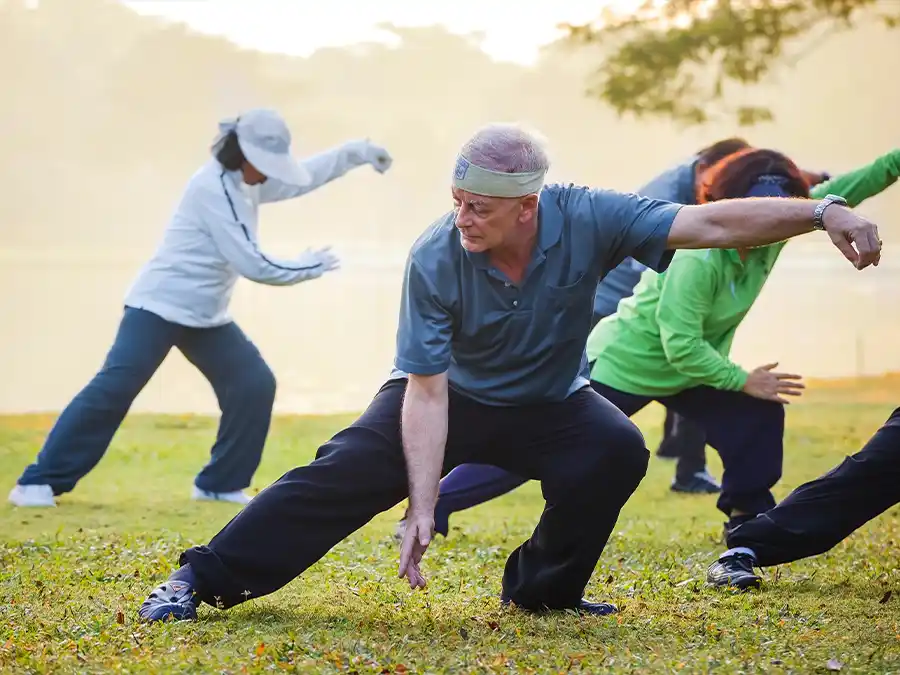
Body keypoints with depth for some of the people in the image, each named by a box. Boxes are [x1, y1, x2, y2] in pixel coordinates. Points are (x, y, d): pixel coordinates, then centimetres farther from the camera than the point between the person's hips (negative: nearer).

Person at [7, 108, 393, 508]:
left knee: (255, 385, 0)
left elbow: (302, 177, 22)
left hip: (207, 318, 9)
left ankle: (221, 483, 11)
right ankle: (40, 483, -14)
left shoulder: (247, 184, 8)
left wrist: (354, 153, 12)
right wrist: (309, 268, -10)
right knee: (112, 389, -16)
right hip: (159, 308, -9)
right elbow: (252, 264, -22)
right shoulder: (214, 188, -20)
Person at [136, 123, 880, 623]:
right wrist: (422, 509, -34)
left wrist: (822, 213, -43)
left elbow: (708, 223, -31)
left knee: (616, 450, -27)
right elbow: (426, 392, -28)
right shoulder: (434, 261, -30)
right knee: (347, 473, -20)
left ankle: (545, 589, -4)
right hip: (452, 396, -2)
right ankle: (204, 581, -14)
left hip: (550, 403, 2)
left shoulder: (586, 221, -28)